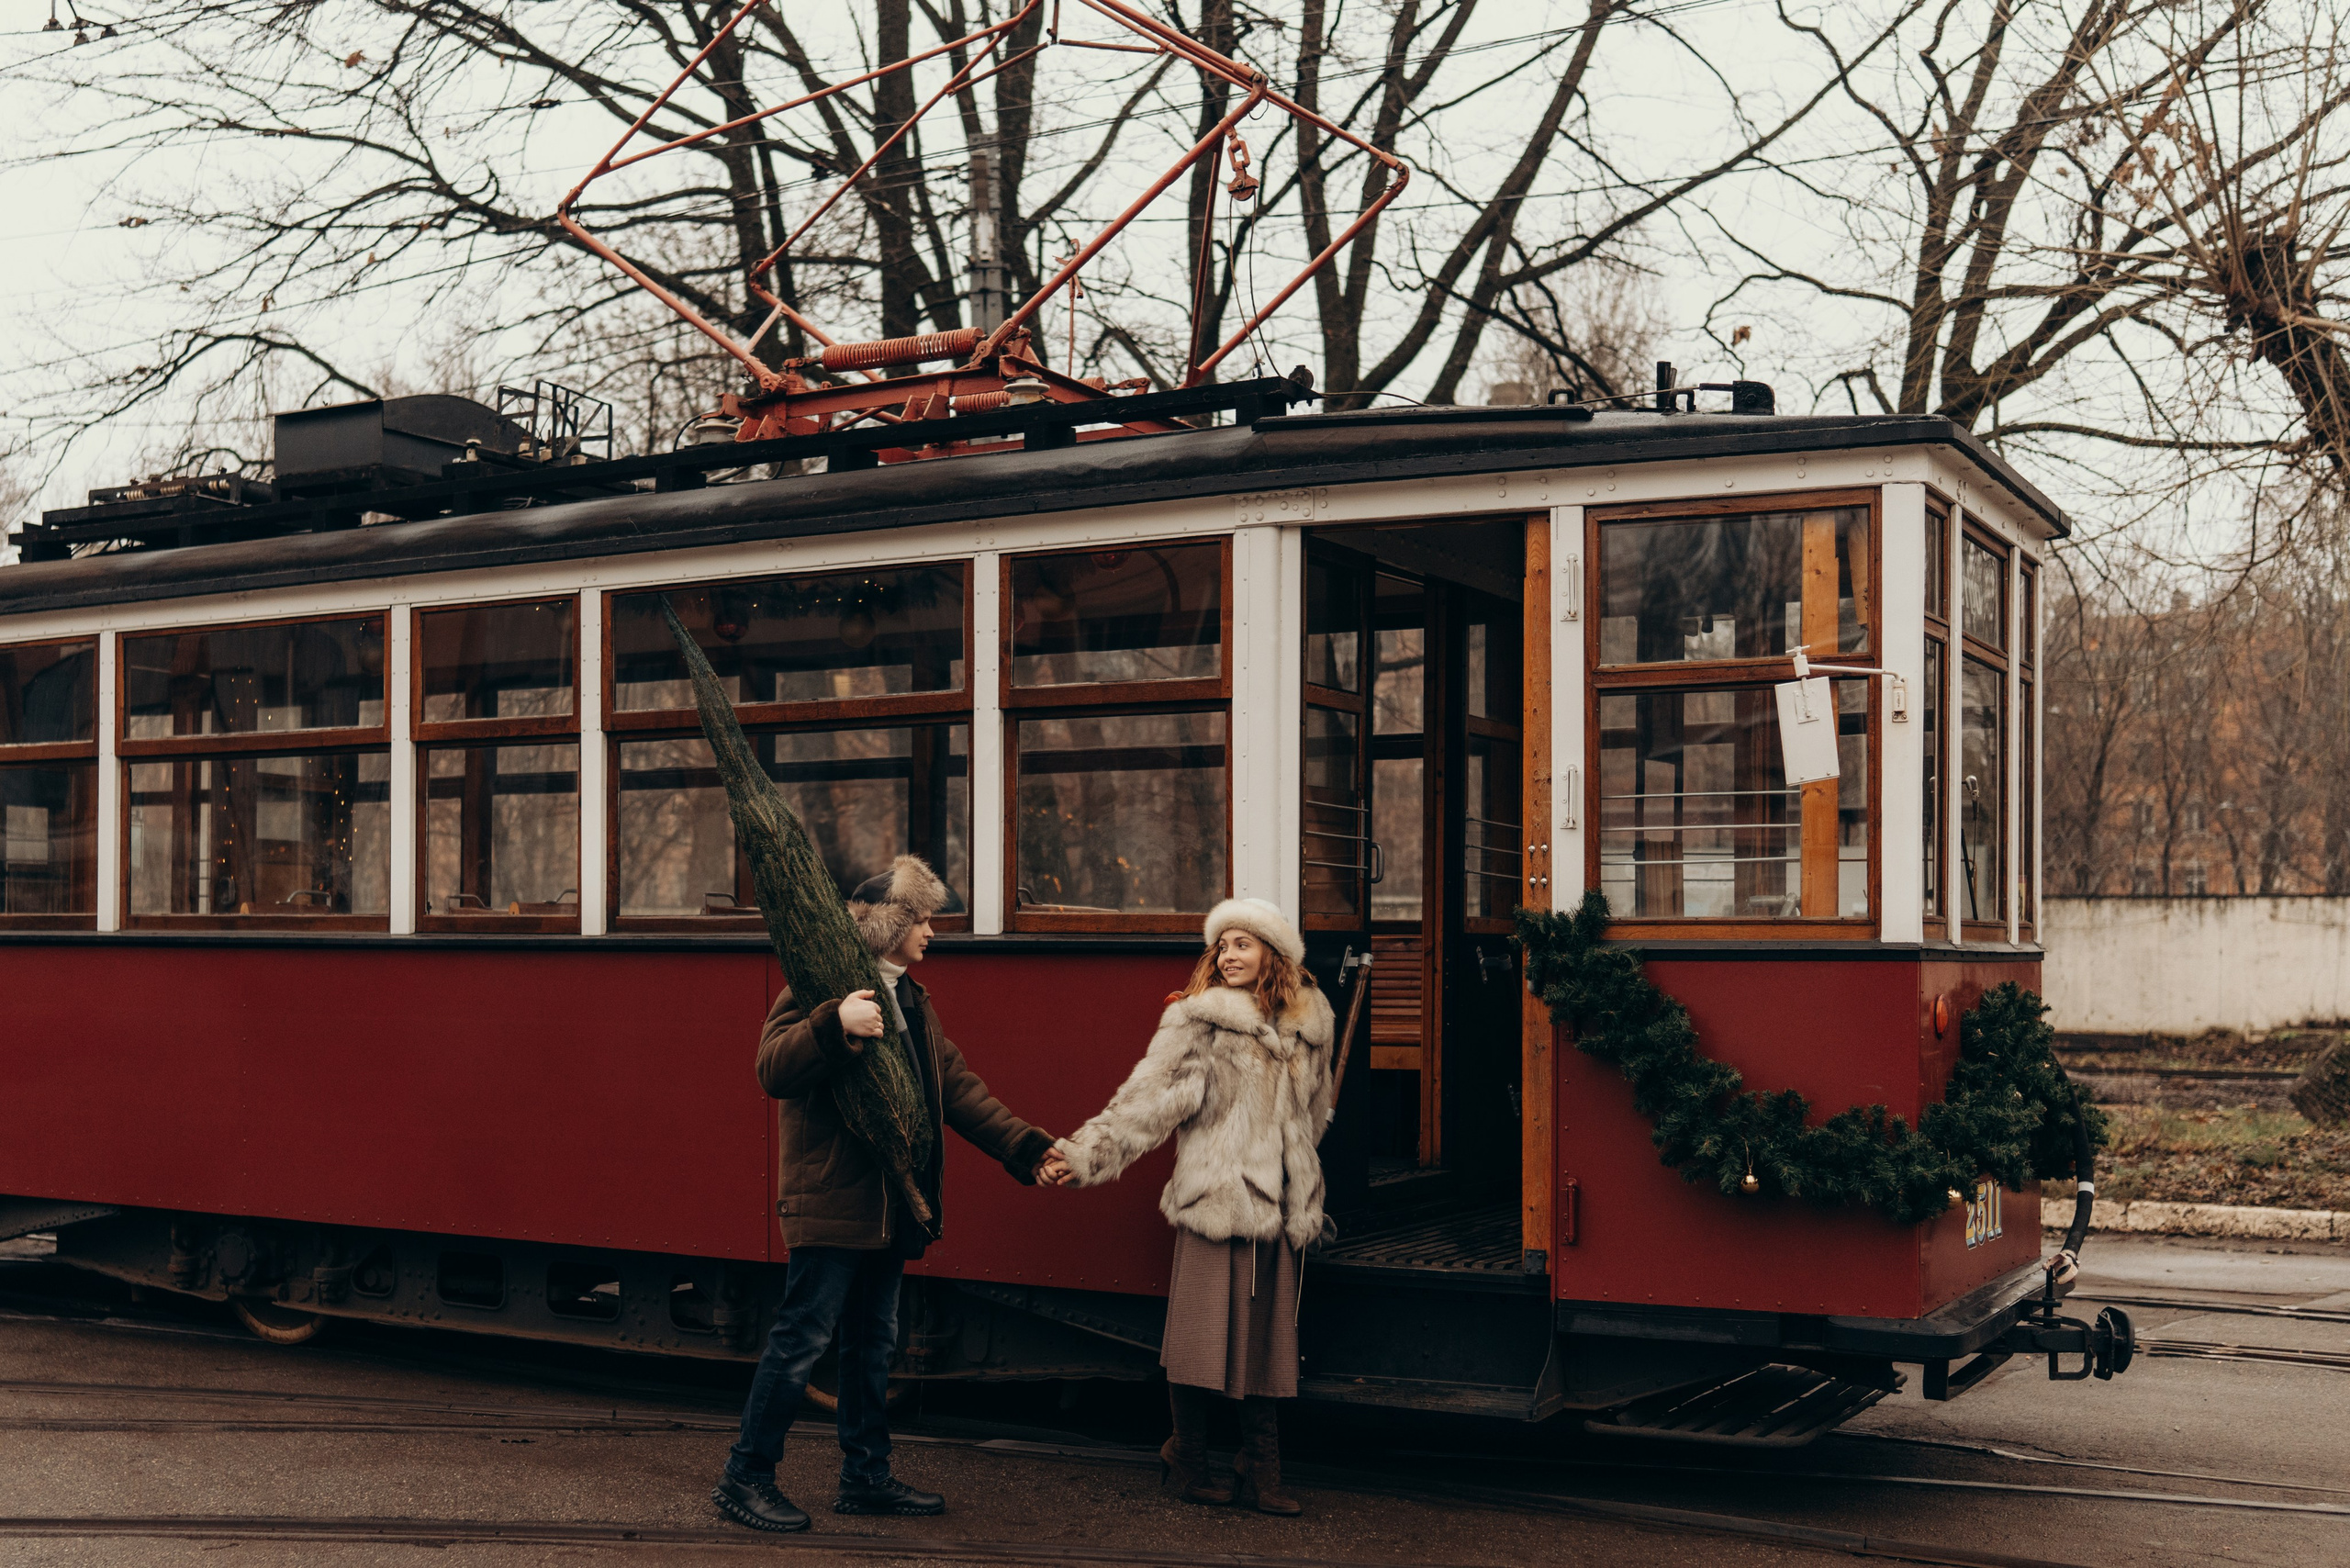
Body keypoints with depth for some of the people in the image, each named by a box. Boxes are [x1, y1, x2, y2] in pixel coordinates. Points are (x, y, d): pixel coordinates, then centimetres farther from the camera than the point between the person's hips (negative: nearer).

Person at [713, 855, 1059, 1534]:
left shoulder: (912, 1002, 18)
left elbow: (957, 1087, 14)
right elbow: (773, 1069, -21)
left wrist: (1026, 1147, 3)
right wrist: (835, 1025, -38)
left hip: (889, 1205, 9)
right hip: (832, 1198, -9)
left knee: (874, 1341, 14)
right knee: (803, 1336, -5)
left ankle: (866, 1477, 24)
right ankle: (745, 1477, 5)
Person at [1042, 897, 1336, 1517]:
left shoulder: (1308, 1024, 11)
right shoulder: (1197, 1021, -4)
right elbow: (1147, 1098, -12)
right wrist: (1084, 1153, -22)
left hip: (1280, 1206, 4)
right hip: (1214, 1199, -4)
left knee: (1268, 1338, 6)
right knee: (1204, 1333, -2)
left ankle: (1261, 1471, 14)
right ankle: (1188, 1458, 16)